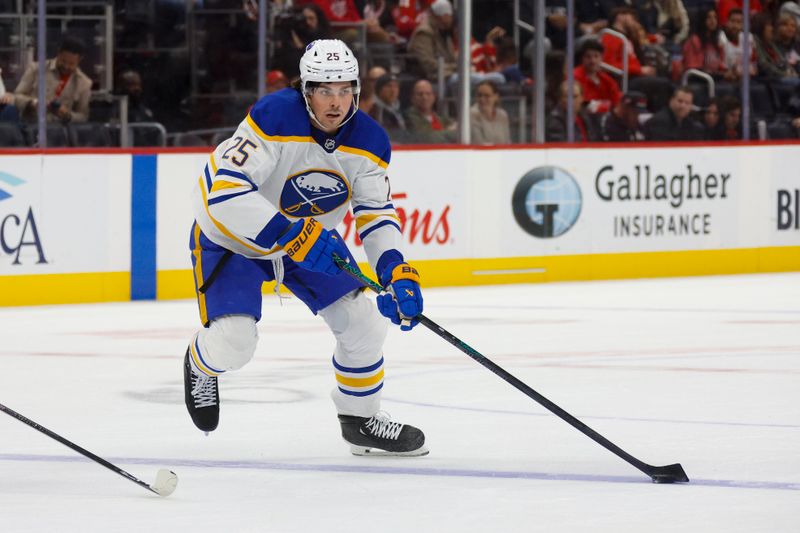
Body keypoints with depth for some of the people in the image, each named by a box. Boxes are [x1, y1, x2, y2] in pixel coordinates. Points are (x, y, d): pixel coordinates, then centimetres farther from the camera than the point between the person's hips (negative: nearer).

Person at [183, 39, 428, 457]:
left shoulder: (368, 143, -14)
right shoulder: (274, 118, -33)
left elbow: (377, 215, -8)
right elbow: (226, 192, -38)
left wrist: (395, 272, -26)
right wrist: (293, 235, -42)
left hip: (309, 234, 6)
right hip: (231, 233, -6)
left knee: (363, 320, -3)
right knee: (232, 344, -17)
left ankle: (361, 420, 21)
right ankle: (202, 362, 22)